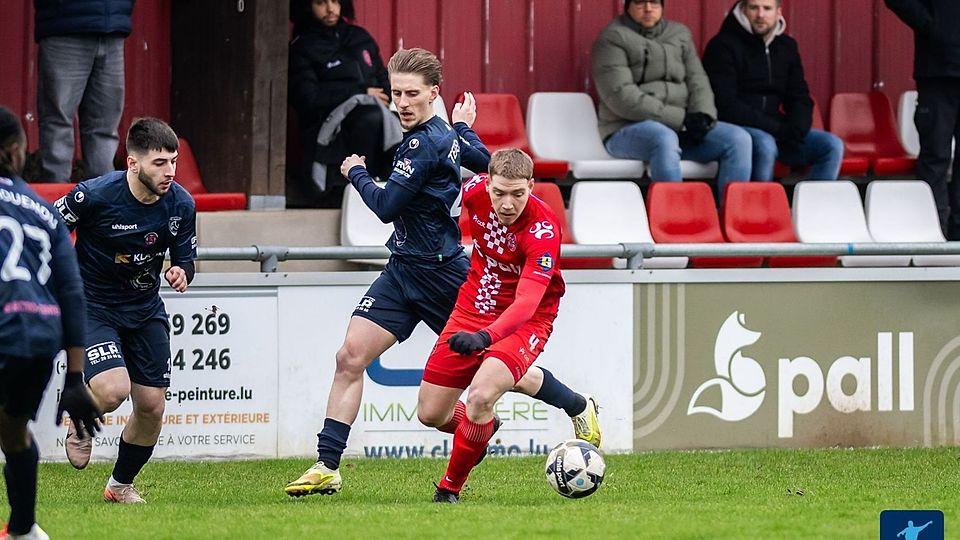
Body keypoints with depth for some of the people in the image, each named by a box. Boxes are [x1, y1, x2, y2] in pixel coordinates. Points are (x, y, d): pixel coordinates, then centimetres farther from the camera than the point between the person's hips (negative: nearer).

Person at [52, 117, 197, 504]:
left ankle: (122, 484, 27)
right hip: (92, 307, -5)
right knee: (113, 389, -25)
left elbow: (185, 259, 2)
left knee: (151, 406, 3)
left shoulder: (181, 205, -10)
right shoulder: (94, 195, -22)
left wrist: (181, 274, -21)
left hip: (145, 310, 5)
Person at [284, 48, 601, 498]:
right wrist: (465, 127, 39)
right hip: (403, 271, 9)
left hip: (440, 273, -9)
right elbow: (484, 162, 20)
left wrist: (357, 174, -5)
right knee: (350, 357, -4)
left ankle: (580, 408, 29)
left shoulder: (425, 143, -21)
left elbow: (387, 206, -23)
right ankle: (327, 467, -5)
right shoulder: (447, 135, 5)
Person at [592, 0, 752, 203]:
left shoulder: (680, 34, 18)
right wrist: (681, 118, -17)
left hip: (681, 126, 6)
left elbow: (697, 81, 13)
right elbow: (621, 97, -13)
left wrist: (702, 116, -12)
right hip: (627, 131, -6)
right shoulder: (612, 39, -2)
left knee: (739, 139, -15)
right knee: (664, 139, -39)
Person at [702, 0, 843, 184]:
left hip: (777, 130, 6)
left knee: (832, 145, -13)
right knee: (765, 145, -37)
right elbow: (726, 106, -15)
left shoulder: (787, 46, 13)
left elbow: (801, 99, 12)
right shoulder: (724, 46, -7)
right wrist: (778, 129, -19)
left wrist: (795, 132, -11)